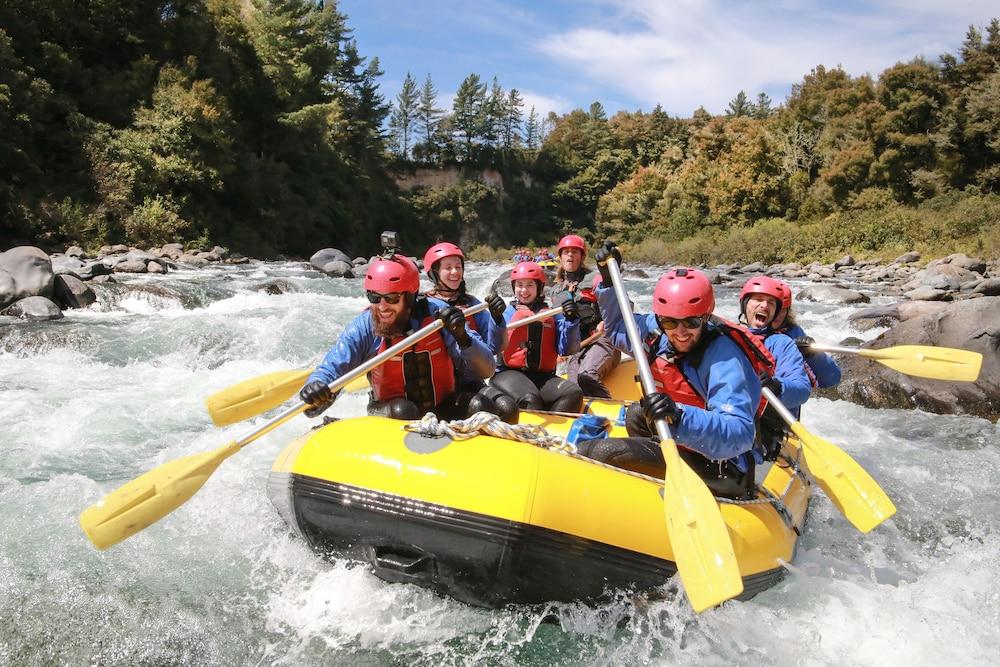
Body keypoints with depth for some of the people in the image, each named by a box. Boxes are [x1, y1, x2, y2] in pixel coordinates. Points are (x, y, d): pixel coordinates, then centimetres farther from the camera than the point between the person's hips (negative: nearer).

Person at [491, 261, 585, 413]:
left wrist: (571, 321, -7)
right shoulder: (506, 313, 12)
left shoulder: (552, 315, 17)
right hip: (508, 374, -3)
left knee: (574, 392, -26)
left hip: (542, 377, 3)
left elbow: (566, 350, 5)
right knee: (530, 399, -35)